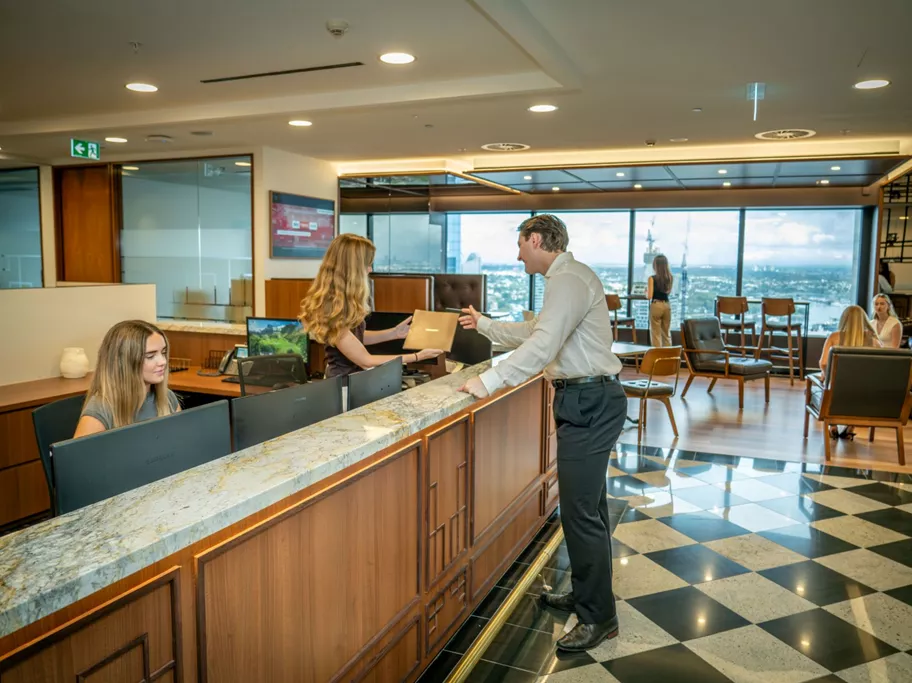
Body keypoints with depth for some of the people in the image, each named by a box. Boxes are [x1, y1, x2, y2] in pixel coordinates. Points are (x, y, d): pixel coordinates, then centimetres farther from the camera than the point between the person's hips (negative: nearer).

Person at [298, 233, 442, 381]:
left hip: (354, 375, 9)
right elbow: (366, 361, -20)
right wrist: (417, 357, -15)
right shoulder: (331, 311, -26)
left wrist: (393, 333, 8)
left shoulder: (342, 299, 1)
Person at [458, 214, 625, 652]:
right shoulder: (567, 277, 18)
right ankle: (587, 595, 33)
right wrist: (484, 326, 34)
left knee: (581, 511, -5)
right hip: (589, 400, 11)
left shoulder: (568, 279, -16)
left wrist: (489, 381, -26)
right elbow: (534, 332, 28)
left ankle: (598, 617, 7)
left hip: (589, 403, -11)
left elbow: (542, 345, -28)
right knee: (587, 506, 18)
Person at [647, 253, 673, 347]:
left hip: (656, 306, -5)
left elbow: (649, 296, -14)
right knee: (667, 333, 15)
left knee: (656, 334, 2)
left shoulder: (652, 278, -13)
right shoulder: (670, 278, 4)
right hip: (667, 305, 5)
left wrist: (646, 291, 4)